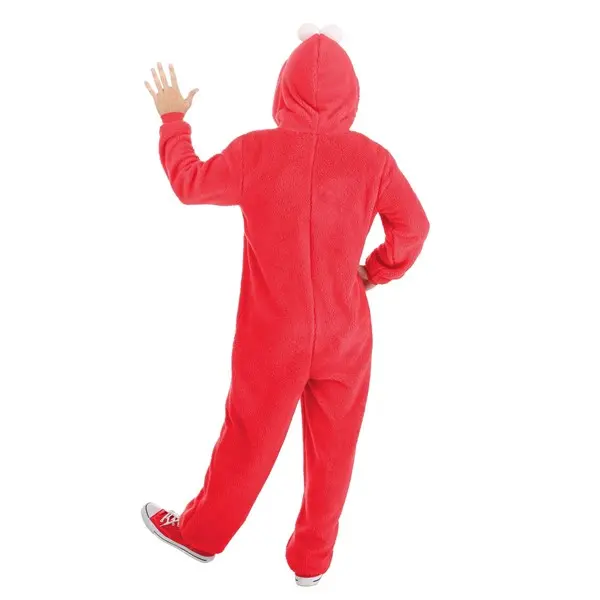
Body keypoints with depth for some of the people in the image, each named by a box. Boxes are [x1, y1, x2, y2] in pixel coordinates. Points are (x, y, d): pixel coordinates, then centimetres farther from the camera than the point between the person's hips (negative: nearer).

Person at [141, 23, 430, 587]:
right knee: (331, 449, 17)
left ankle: (201, 533, 41)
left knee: (247, 442, 18)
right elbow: (413, 227, -7)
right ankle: (312, 558, 35)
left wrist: (172, 119, 18)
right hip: (346, 337, 1)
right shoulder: (373, 158, -10)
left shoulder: (254, 151, -11)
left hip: (271, 339, 0)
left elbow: (189, 182, 3)